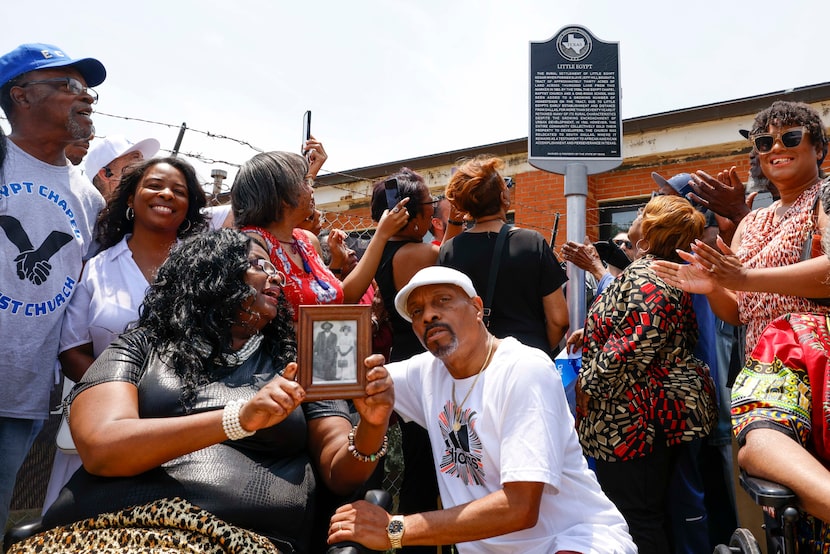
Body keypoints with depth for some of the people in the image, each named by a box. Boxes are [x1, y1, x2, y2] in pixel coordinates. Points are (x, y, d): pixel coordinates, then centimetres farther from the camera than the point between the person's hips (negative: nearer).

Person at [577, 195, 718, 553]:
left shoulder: (643, 276, -17)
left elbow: (638, 343, -28)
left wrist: (589, 381, -18)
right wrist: (591, 334, 21)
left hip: (633, 421, -11)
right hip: (668, 410, 11)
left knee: (636, 519, -1)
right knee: (654, 513, 20)